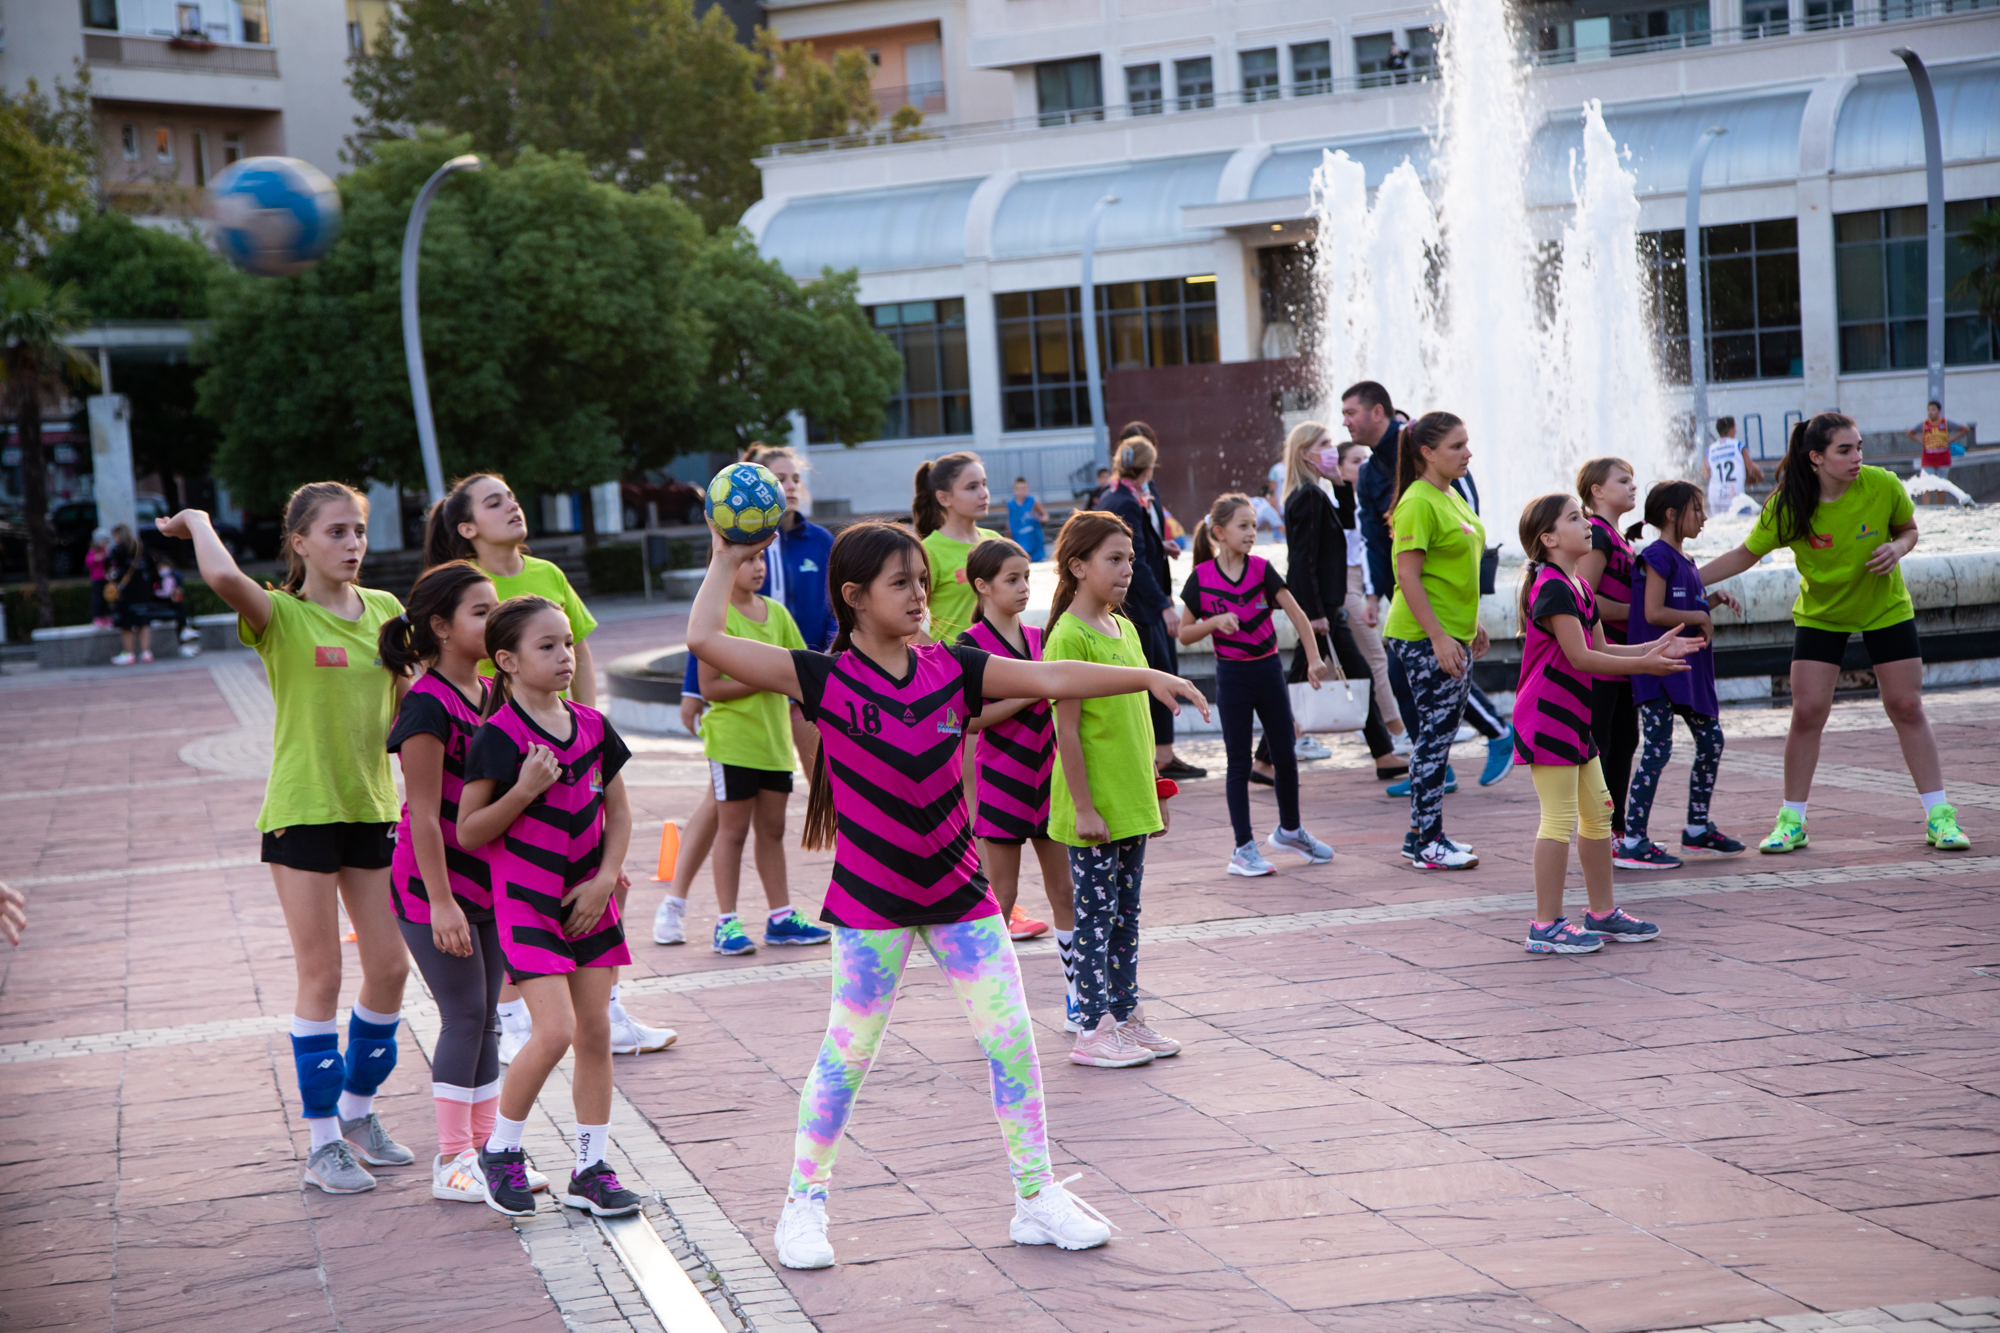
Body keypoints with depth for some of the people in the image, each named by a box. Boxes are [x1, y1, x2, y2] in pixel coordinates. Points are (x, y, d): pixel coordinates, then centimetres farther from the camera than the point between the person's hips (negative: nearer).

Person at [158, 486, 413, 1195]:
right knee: (321, 977, -2)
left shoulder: (384, 610, 7)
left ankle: (357, 1109, 27)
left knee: (390, 966, 7)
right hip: (302, 811, -5)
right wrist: (197, 521, -14)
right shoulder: (282, 616, -10)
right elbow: (223, 577, -31)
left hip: (373, 809, 5)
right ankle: (324, 1141, 7)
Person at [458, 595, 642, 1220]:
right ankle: (500, 1151, 6)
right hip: (527, 902, -6)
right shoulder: (498, 736, -12)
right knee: (554, 1031, -15)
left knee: (595, 1033, 6)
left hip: (589, 900, 6)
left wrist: (605, 878, 0)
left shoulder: (592, 726, 5)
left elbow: (618, 810, 13)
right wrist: (523, 790, -24)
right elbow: (468, 832, -11)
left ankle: (590, 1168, 16)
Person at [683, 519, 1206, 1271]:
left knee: (1011, 1035, 2)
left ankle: (1038, 1197, 13)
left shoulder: (951, 669, 1)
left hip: (957, 887, 4)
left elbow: (1051, 680, -2)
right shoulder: (825, 679, -9)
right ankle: (804, 1204, 18)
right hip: (870, 897, -4)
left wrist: (1147, 678, -9)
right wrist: (728, 561, -7)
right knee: (849, 1051, 3)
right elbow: (705, 640, -15)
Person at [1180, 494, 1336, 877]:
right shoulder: (1201, 577, -7)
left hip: (1268, 669, 3)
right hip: (1232, 675, -3)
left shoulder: (1261, 569, -4)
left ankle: (1289, 830, 31)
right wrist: (1215, 622, -20)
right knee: (1239, 763, 1)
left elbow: (1296, 613, -7)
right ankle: (1243, 849, 7)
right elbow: (1184, 633, -2)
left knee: (1285, 756, 10)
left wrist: (1313, 659, -16)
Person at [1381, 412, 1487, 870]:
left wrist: (1473, 625, 23)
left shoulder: (1452, 497, 14)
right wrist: (1439, 637, -24)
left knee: (1440, 736, 12)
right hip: (1424, 639, -9)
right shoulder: (1418, 503, -16)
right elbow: (1408, 575, -21)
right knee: (1435, 735, -7)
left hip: (1452, 635, 9)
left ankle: (1423, 833, 19)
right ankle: (1427, 844, -2)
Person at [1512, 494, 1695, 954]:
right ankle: (1546, 925, -3)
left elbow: (1601, 649, 16)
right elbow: (1579, 657, -21)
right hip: (1546, 715, -10)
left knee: (1597, 812, 16)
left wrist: (1654, 648, 6)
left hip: (1573, 718, 10)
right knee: (1560, 819, -8)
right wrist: (1642, 665, -18)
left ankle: (1602, 912, 27)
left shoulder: (1579, 587, 15)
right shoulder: (1552, 587, -17)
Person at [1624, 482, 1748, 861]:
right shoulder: (1658, 556, -13)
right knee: (1657, 751, -11)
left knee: (1711, 742, 12)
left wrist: (1714, 599, 10)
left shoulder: (1684, 560, 16)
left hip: (1689, 668, 10)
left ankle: (1697, 827, 23)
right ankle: (1634, 837, -8)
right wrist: (1700, 617, -12)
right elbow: (1654, 613, -21)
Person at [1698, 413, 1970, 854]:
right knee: (1807, 712, -7)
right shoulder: (1788, 505, -22)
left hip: (1885, 608, 0)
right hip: (1820, 614, 0)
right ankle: (1791, 822, 6)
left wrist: (1898, 548, -24)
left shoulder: (1883, 486, -20)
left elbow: (1909, 528, -1)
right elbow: (1745, 555, -10)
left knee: (1907, 707, 0)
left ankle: (1939, 816, 9)